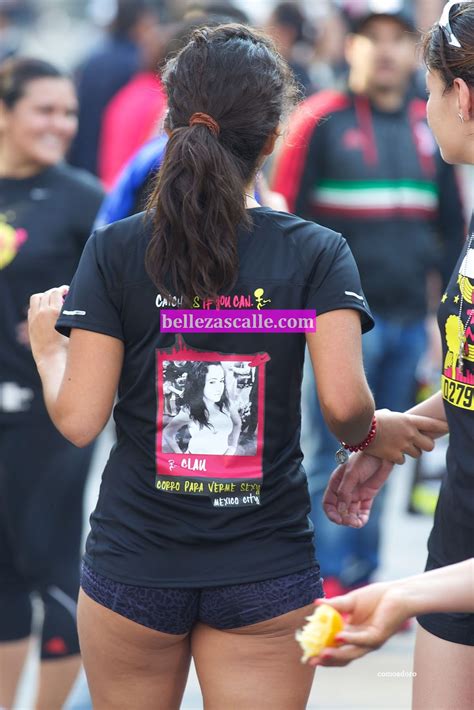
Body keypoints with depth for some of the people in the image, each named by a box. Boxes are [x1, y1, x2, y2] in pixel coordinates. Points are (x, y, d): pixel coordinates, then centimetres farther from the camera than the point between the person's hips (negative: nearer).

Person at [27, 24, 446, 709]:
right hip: (268, 572, -1)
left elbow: (78, 419, -8)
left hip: (132, 568, 1)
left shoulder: (114, 250, -6)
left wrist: (47, 345, 12)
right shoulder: (317, 253, -6)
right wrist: (372, 435, 6)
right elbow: (344, 402, -16)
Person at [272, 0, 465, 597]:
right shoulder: (321, 121, -4)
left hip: (409, 320, 5)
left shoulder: (430, 128, 11)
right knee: (330, 454, -2)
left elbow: (451, 224, 20)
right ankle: (328, 583, 4)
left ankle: (362, 579, 18)